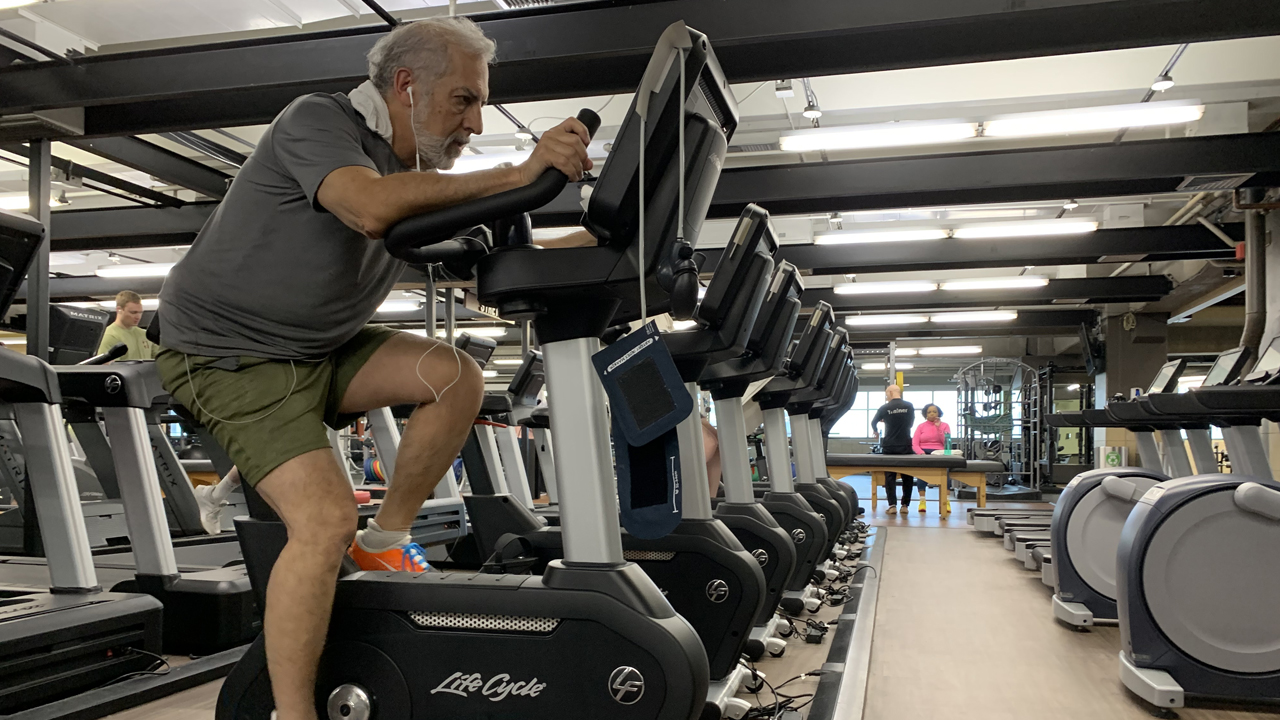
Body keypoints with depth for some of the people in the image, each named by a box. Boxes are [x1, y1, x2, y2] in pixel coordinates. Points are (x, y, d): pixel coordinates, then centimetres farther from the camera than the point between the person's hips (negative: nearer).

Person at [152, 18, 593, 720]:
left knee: (457, 378, -11)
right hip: (227, 353, -7)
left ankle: (386, 539, 3)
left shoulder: (423, 177, 7)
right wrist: (516, 175, -37)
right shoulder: (317, 120, -15)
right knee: (326, 518, -22)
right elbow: (371, 208, -36)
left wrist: (596, 239, -8)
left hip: (319, 350, 7)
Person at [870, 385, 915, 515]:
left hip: (889, 447, -1)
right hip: (906, 447, 1)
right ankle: (905, 505, 11)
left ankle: (892, 505, -3)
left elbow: (873, 422, 11)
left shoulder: (885, 408, -5)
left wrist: (876, 432, 33)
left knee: (890, 477, 5)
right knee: (907, 477, 12)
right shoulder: (909, 406, 0)